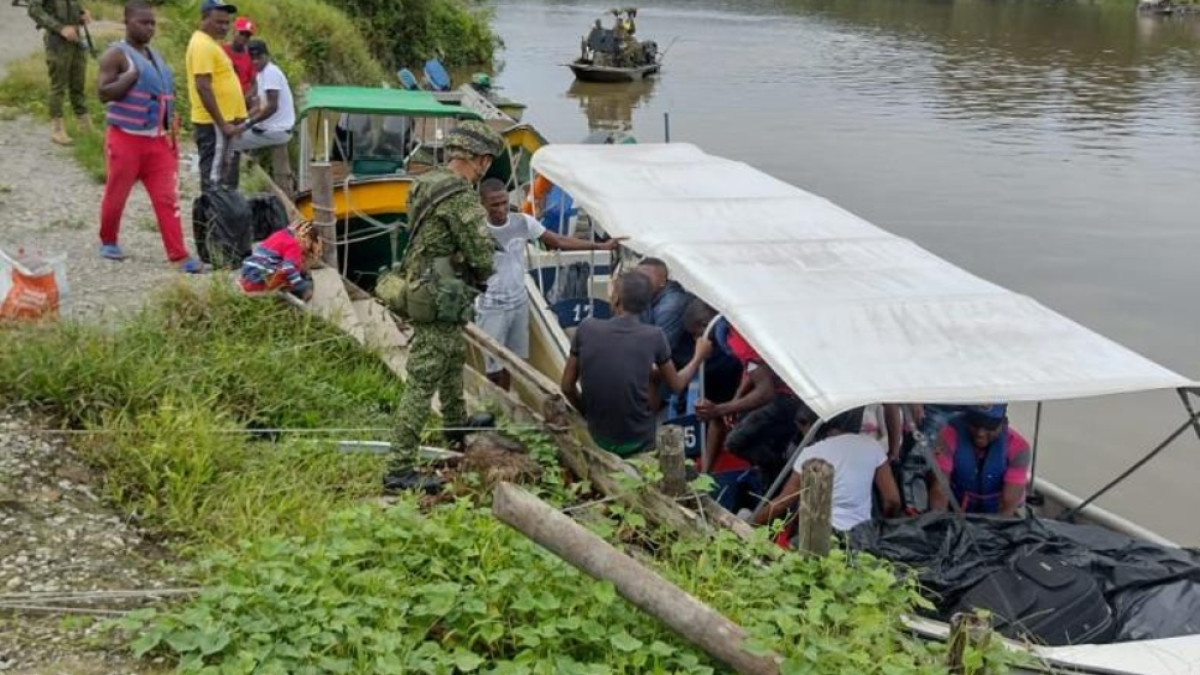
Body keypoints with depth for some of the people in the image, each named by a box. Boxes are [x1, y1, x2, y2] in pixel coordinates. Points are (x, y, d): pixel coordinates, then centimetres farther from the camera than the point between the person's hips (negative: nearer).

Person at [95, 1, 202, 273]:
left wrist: (172, 132, 15)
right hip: (125, 139, -6)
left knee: (167, 198, -3)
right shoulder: (116, 54, -8)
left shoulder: (155, 55, 15)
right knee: (116, 195, 7)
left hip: (158, 140, 6)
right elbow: (103, 93, -18)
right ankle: (108, 241, 29)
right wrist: (131, 76, -24)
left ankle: (179, 255, -7)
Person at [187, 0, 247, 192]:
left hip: (222, 121, 10)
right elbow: (203, 87, -22)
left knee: (224, 177, 14)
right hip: (214, 123, -10)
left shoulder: (211, 43, 18)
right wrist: (222, 124, -22)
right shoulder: (203, 44, -14)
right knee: (214, 177, -8)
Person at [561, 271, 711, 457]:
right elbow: (677, 385, 4)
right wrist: (699, 356, 21)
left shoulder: (587, 328, -8)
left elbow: (567, 387, -2)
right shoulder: (654, 336, -11)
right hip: (639, 444, -2)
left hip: (597, 441, 2)